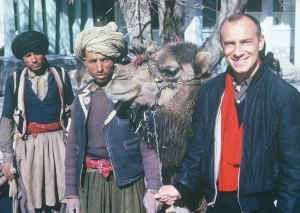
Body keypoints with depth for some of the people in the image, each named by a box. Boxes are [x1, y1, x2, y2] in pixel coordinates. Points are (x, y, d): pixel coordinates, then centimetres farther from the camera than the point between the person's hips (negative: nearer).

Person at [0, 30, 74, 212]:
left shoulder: (61, 75, 1)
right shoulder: (15, 80, 0)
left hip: (58, 141, 0)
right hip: (29, 144, 0)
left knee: (62, 194, 5)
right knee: (30, 198, 8)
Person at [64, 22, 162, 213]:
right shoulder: (81, 98, 6)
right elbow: (73, 147, 10)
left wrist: (153, 188, -17)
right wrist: (71, 192, 9)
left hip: (127, 180, -3)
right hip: (90, 182, 4)